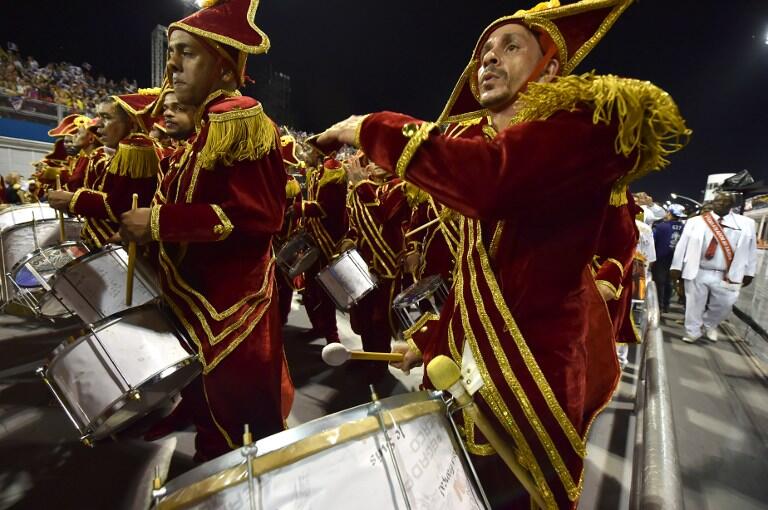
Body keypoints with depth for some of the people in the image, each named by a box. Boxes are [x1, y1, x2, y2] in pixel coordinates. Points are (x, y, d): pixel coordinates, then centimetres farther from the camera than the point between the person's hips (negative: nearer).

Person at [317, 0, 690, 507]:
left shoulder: (588, 119, -14)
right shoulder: (484, 142, 12)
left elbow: (487, 179, -36)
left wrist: (375, 128, -22)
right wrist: (431, 339, 14)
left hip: (533, 373, -7)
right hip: (472, 367, 8)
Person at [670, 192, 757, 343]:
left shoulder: (747, 224, 7)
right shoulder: (695, 222, 2)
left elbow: (751, 249, 8)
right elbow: (682, 244, 1)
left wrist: (748, 273, 5)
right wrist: (676, 267, -3)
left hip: (726, 276, 1)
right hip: (697, 273, -1)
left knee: (724, 305, 8)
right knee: (694, 304, 5)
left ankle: (709, 325, 35)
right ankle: (692, 332, 21)